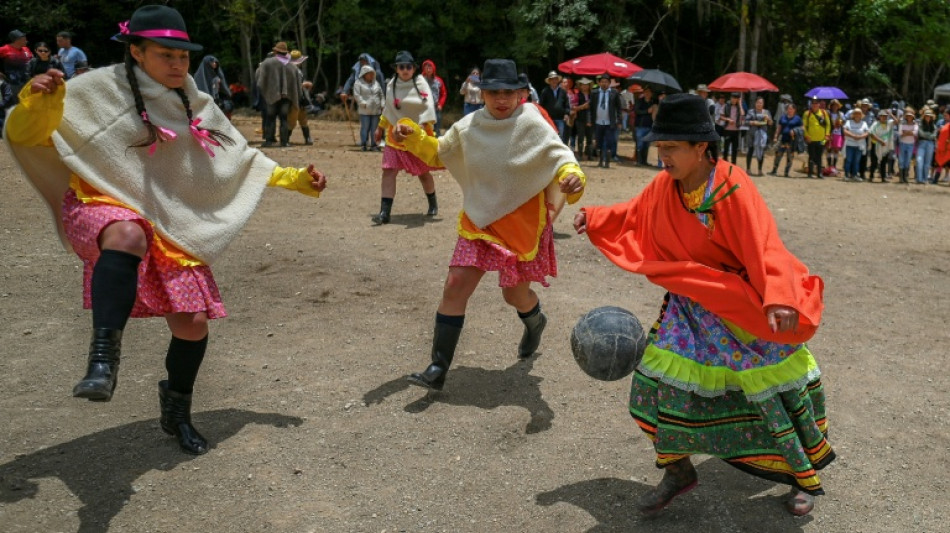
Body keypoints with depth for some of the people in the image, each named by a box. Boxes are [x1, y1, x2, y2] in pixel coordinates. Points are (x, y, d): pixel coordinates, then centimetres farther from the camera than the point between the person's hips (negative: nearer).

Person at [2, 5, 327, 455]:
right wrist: (37, 100, -30)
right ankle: (104, 356, -40)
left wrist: (295, 179, 11)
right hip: (103, 206, -4)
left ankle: (177, 410, 29)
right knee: (129, 235, -42)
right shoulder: (100, 89, -6)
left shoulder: (194, 105, 8)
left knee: (193, 324, 2)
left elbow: (240, 157, 18)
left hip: (171, 225, 5)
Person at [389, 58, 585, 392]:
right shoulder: (469, 126, 0)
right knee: (456, 285, -8)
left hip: (522, 224, -3)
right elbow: (439, 153, 14)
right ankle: (438, 368, 0)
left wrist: (572, 175, -42)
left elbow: (559, 156, -19)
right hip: (479, 220, 3)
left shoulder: (531, 124, -13)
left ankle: (535, 322, 52)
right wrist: (413, 136, -5)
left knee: (515, 294, 12)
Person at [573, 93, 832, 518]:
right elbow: (633, 215, 11)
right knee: (661, 378, -3)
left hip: (745, 305, -5)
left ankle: (805, 476, 31)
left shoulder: (733, 188, -25)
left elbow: (764, 248, -32)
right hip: (693, 303, 5)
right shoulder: (665, 186, -7)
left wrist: (778, 299, -46)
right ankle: (677, 471, 17)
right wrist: (594, 219, -3)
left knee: (775, 390, 7)